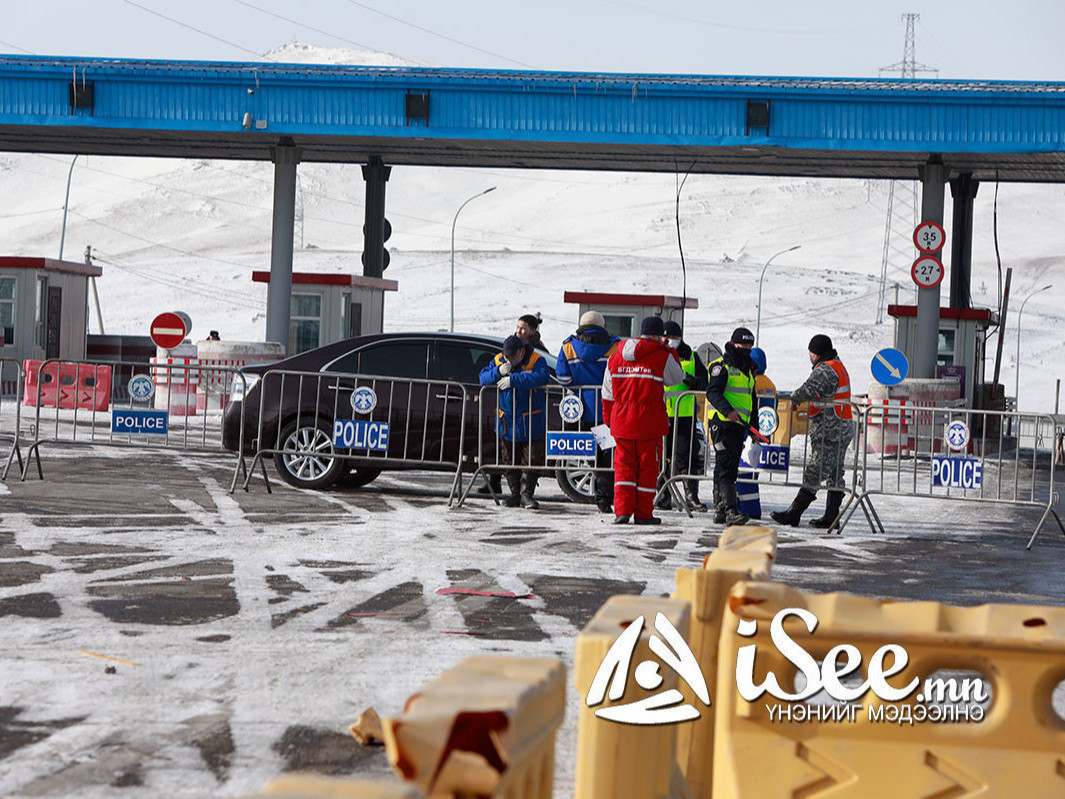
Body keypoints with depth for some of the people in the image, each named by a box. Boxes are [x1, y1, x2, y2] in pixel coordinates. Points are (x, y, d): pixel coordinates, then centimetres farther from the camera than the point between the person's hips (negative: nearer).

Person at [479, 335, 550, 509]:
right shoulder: (499, 360, 6)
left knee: (532, 460, -4)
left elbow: (541, 377, -30)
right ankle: (514, 493, 16)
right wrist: (498, 372, -18)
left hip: (530, 423, -4)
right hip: (507, 422, 4)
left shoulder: (536, 360, -9)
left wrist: (512, 379, -31)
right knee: (510, 461, 8)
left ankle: (527, 493, 3)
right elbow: (483, 378, 2)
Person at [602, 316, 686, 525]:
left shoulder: (616, 357, 7)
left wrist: (608, 421, 21)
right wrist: (669, 350, 16)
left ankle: (622, 510, -2)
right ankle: (643, 513, 8)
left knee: (624, 466, 9)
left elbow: (608, 394, 12)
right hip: (649, 423, -4)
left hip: (621, 422, 4)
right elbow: (677, 378, 9)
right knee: (648, 467, 5)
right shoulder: (662, 356, -9)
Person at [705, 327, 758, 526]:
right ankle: (731, 510, -22)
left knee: (730, 468, 11)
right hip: (722, 425, -9)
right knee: (726, 466, -15)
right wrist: (727, 410, -33)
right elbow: (712, 392, -19)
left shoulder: (748, 370, 22)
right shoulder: (722, 366, -6)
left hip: (739, 426, 9)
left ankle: (720, 510, 16)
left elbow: (751, 400, 29)